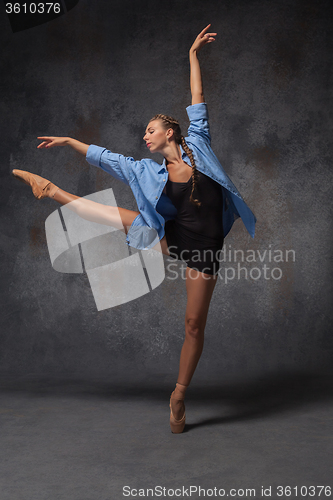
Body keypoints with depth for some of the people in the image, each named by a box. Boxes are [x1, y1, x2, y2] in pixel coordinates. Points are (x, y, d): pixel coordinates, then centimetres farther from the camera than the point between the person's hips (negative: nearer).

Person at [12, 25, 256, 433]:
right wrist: (69, 141, 15)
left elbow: (197, 107, 4)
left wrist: (193, 55, 6)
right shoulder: (149, 171, 6)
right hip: (171, 238, 2)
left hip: (205, 246, -2)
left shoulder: (197, 146, 2)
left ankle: (179, 395, 16)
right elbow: (106, 158, 11)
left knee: (194, 324, 2)